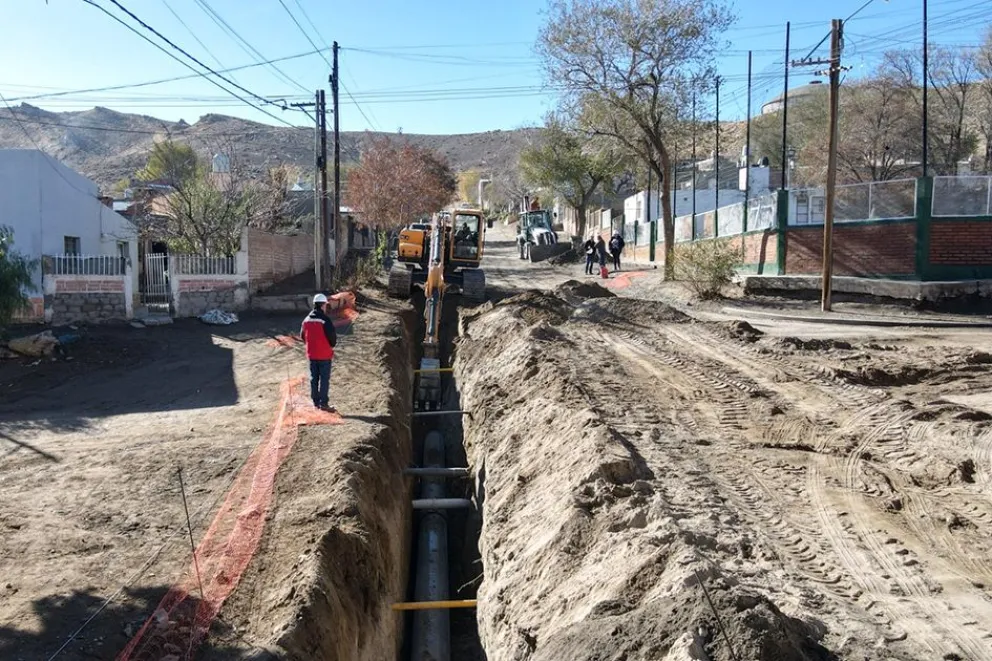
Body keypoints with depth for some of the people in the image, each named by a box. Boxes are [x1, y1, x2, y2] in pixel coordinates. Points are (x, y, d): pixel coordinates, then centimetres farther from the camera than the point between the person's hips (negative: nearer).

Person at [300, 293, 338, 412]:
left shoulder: (307, 320, 4)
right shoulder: (324, 320, -18)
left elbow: (303, 335, 14)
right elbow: (332, 336, -16)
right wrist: (332, 345, 4)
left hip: (311, 354, 6)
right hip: (324, 354, -6)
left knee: (314, 378, 14)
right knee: (324, 379, -1)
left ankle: (316, 402, 21)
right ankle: (324, 403, -1)